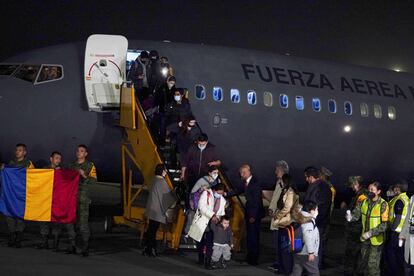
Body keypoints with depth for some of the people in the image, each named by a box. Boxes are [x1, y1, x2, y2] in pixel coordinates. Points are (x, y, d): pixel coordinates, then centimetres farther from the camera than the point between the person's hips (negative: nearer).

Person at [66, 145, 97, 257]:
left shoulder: (90, 166, 6)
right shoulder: (71, 165, 20)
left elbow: (94, 180, -5)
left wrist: (84, 176, -20)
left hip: (82, 197, -5)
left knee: (83, 222, -11)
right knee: (69, 221, 3)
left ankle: (85, 247, -7)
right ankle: (72, 245, 11)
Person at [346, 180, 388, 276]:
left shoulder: (383, 204, -17)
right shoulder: (364, 202, 0)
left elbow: (384, 224, -19)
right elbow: (356, 214, -5)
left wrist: (370, 233, -26)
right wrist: (350, 217, -29)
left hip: (376, 239, -5)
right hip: (365, 238, 5)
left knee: (372, 265, -1)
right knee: (363, 263, 18)